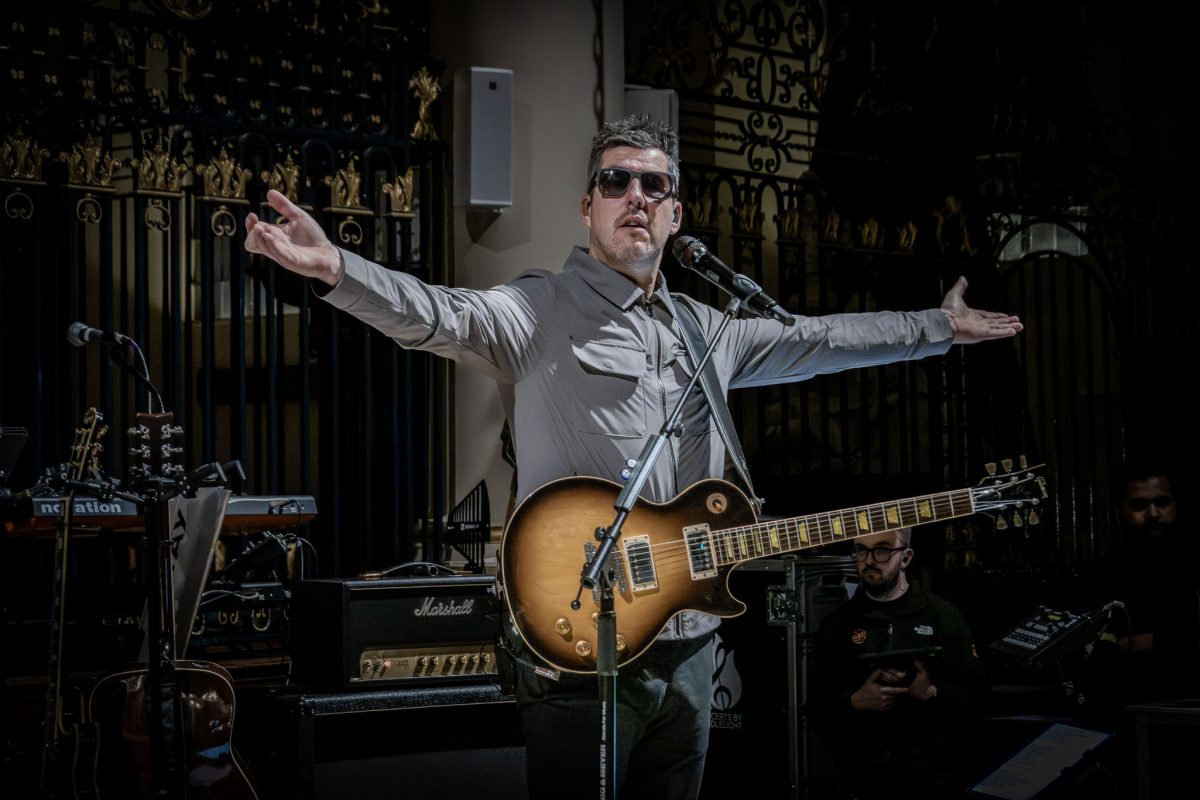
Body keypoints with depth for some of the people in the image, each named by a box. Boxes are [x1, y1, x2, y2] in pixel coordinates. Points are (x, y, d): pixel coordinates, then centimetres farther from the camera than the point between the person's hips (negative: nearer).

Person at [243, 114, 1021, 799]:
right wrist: (336, 269, -43)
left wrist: (941, 328, 31)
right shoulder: (541, 310, -6)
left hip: (688, 643, 7)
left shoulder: (703, 329, 16)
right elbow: (439, 315, -24)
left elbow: (816, 339, 28)